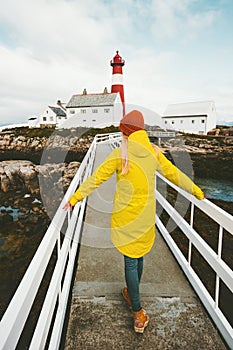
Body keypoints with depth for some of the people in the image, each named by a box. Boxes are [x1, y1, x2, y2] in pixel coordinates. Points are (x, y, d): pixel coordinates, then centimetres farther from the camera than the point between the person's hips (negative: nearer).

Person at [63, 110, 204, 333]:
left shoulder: (120, 153, -12)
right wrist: (197, 192, 19)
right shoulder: (153, 152, -1)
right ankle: (131, 294, 44)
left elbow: (97, 178, -10)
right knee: (139, 256, 21)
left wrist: (74, 198, -2)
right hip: (146, 216, 4)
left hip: (125, 215, -4)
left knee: (130, 260, 7)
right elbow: (174, 174, 6)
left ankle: (138, 314, 16)